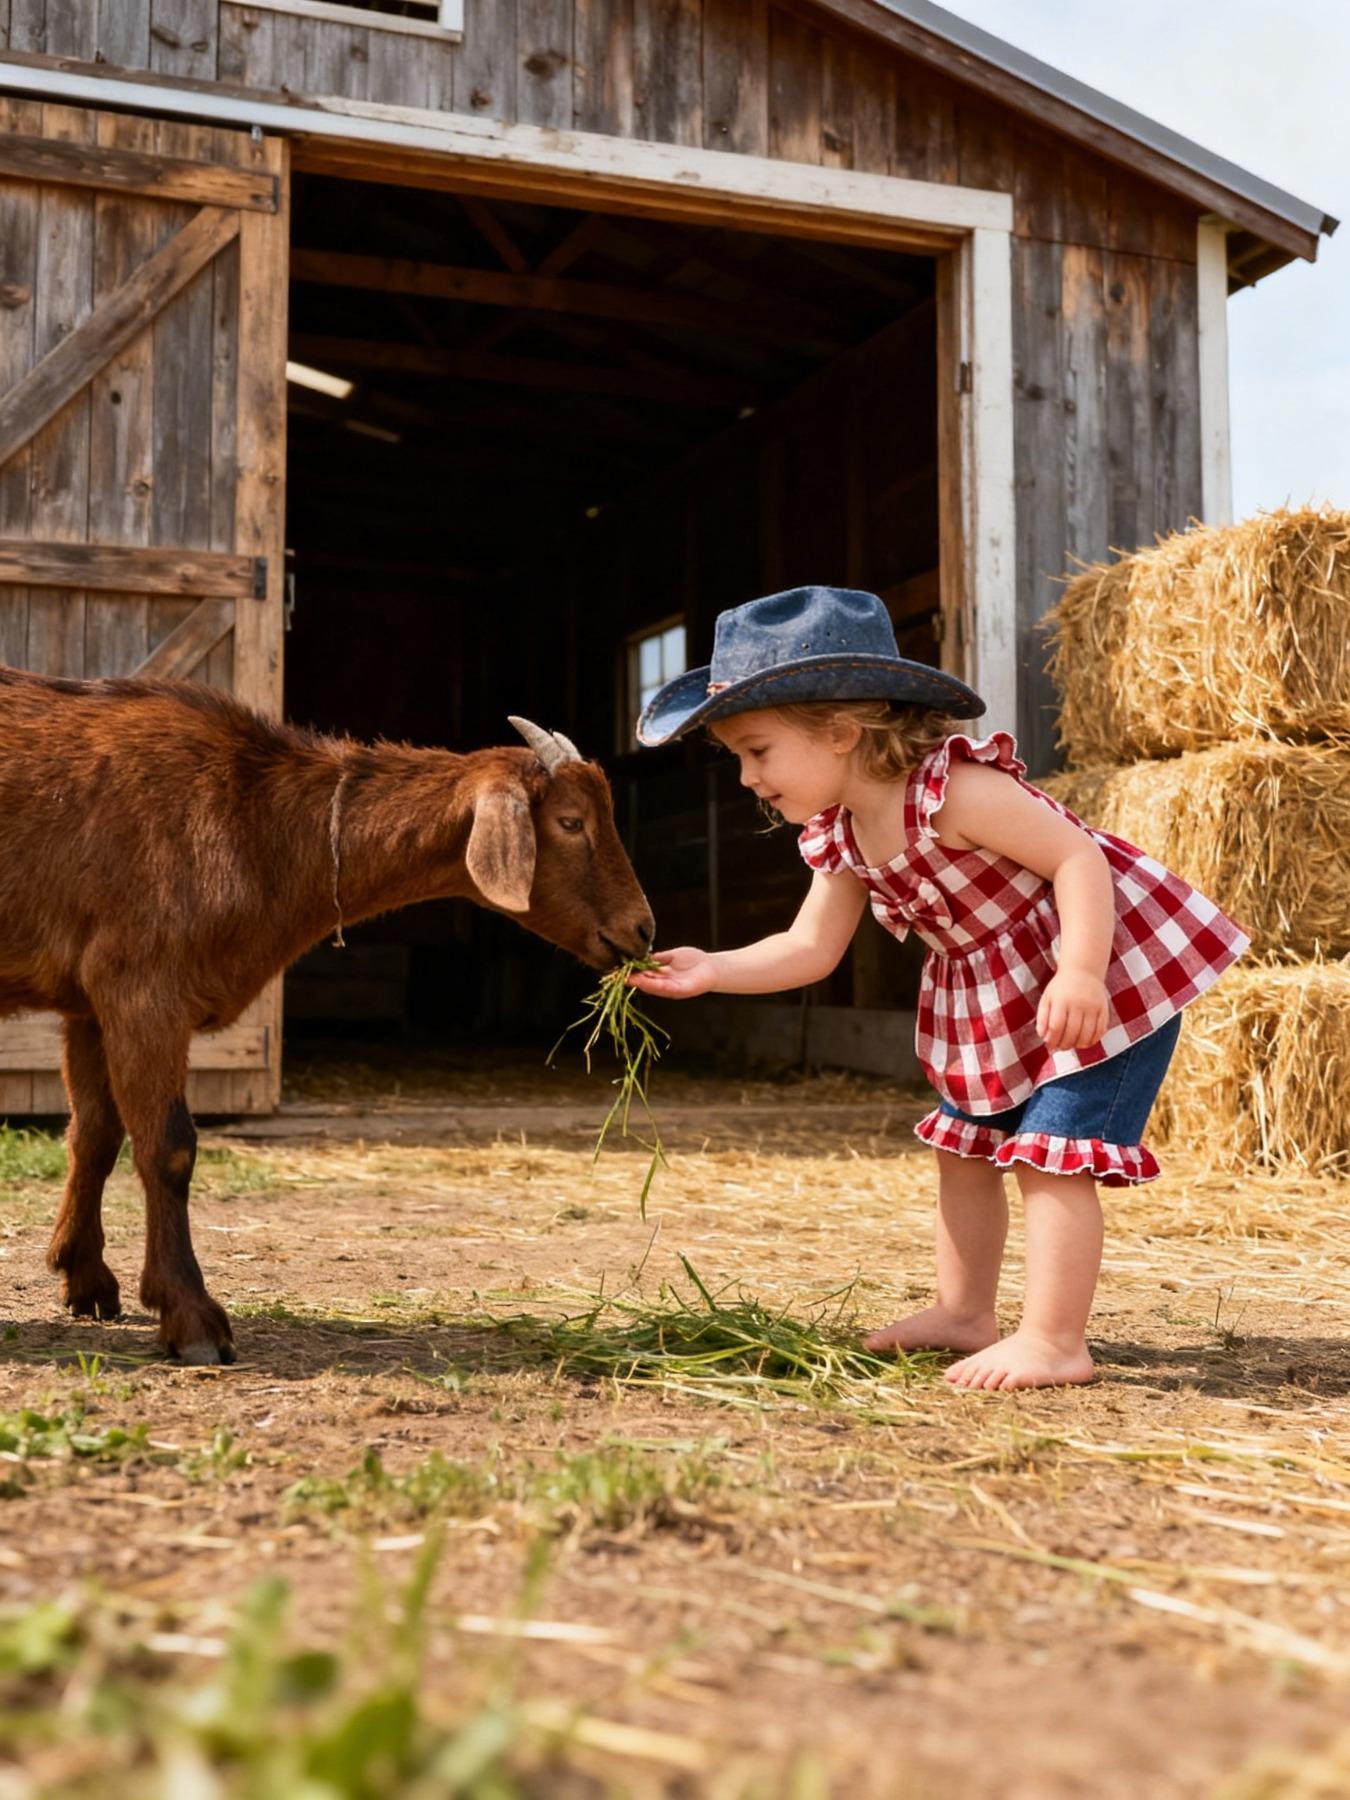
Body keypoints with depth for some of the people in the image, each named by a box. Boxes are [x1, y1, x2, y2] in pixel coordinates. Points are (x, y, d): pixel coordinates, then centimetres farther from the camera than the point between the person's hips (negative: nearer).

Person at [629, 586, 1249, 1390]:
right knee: (965, 1147, 15)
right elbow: (809, 949, 1)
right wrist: (714, 971, -11)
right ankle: (964, 1314, 27)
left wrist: (1080, 975, -40)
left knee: (1050, 1155, -12)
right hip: (993, 1002, 10)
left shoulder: (956, 788, -30)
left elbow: (1078, 856, -30)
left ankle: (1055, 1342, -3)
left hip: (1112, 971, -9)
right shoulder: (839, 836, -4)